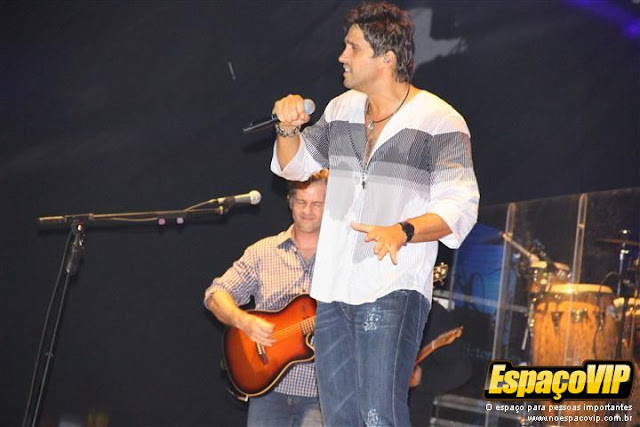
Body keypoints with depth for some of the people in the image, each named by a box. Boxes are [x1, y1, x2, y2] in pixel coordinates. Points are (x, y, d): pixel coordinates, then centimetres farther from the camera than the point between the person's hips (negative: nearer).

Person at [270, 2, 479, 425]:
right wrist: (289, 128, 3)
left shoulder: (439, 122, -8)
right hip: (334, 291, 7)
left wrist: (402, 231, -31)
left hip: (393, 293, -7)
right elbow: (294, 166, 24)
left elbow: (459, 207, -15)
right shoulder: (341, 109, 12)